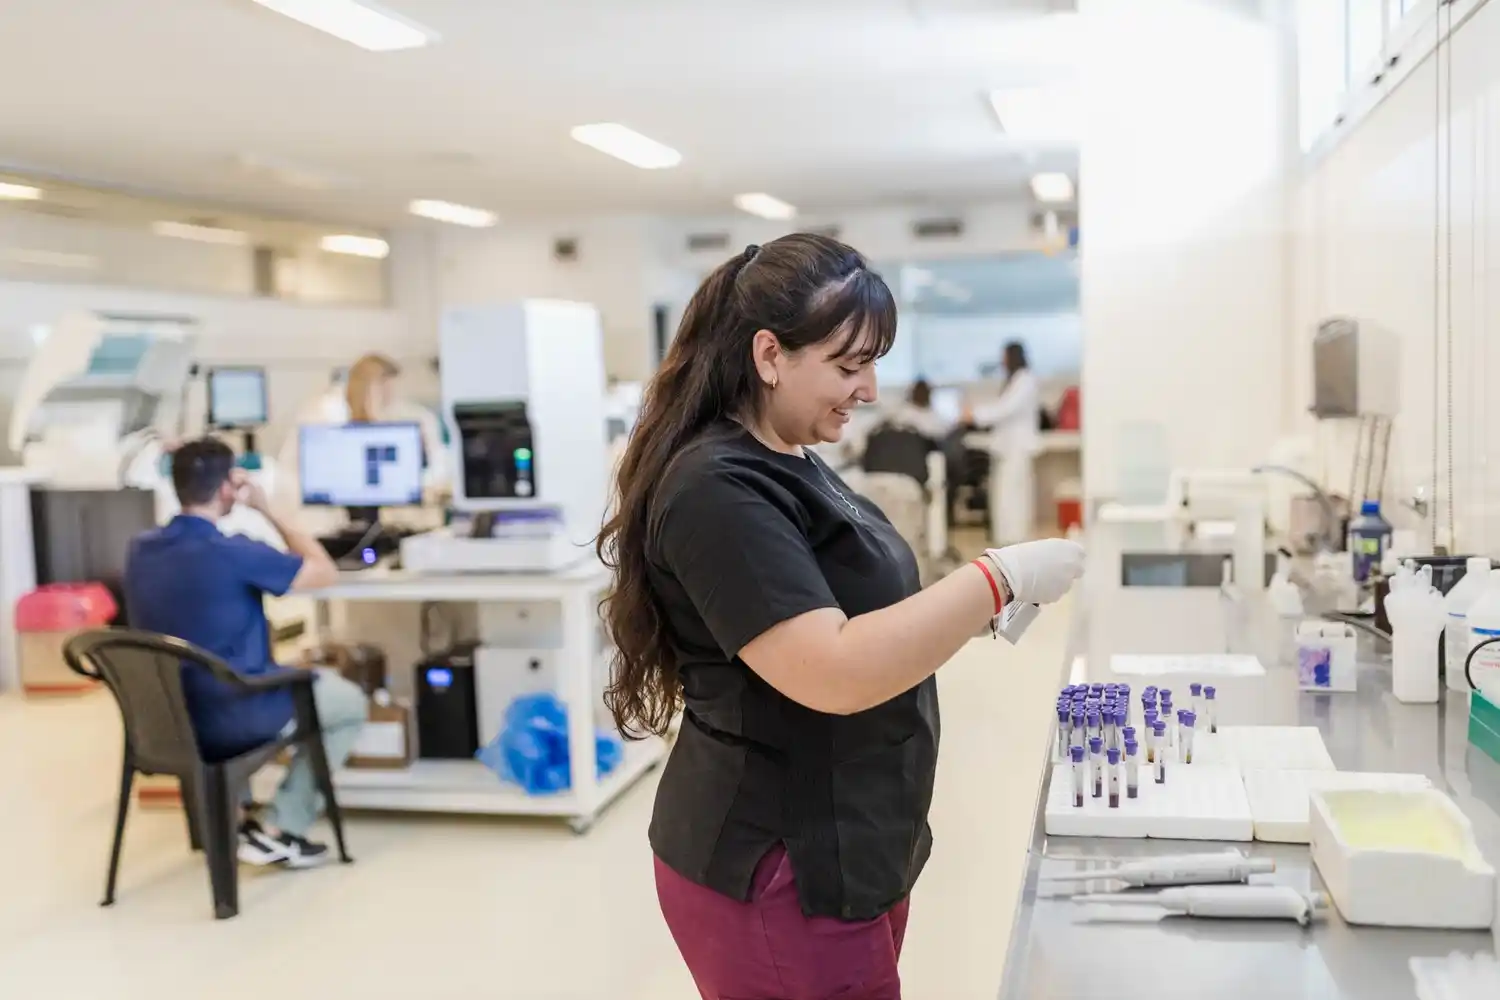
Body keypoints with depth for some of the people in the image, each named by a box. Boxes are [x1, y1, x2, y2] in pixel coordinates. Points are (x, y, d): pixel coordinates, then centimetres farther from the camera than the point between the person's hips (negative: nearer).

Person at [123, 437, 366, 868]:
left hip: (166, 718, 7)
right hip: (228, 720, -7)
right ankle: (280, 831, 11)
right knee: (350, 702, 17)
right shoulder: (234, 554, -24)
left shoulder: (139, 548, -1)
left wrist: (234, 508, 13)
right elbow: (325, 572, -10)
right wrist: (266, 510, -5)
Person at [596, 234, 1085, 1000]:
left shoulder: (789, 465, 10)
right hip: (774, 875, -10)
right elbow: (834, 673, -30)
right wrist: (1000, 578, -24)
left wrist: (975, 609, 6)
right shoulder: (719, 489, -22)